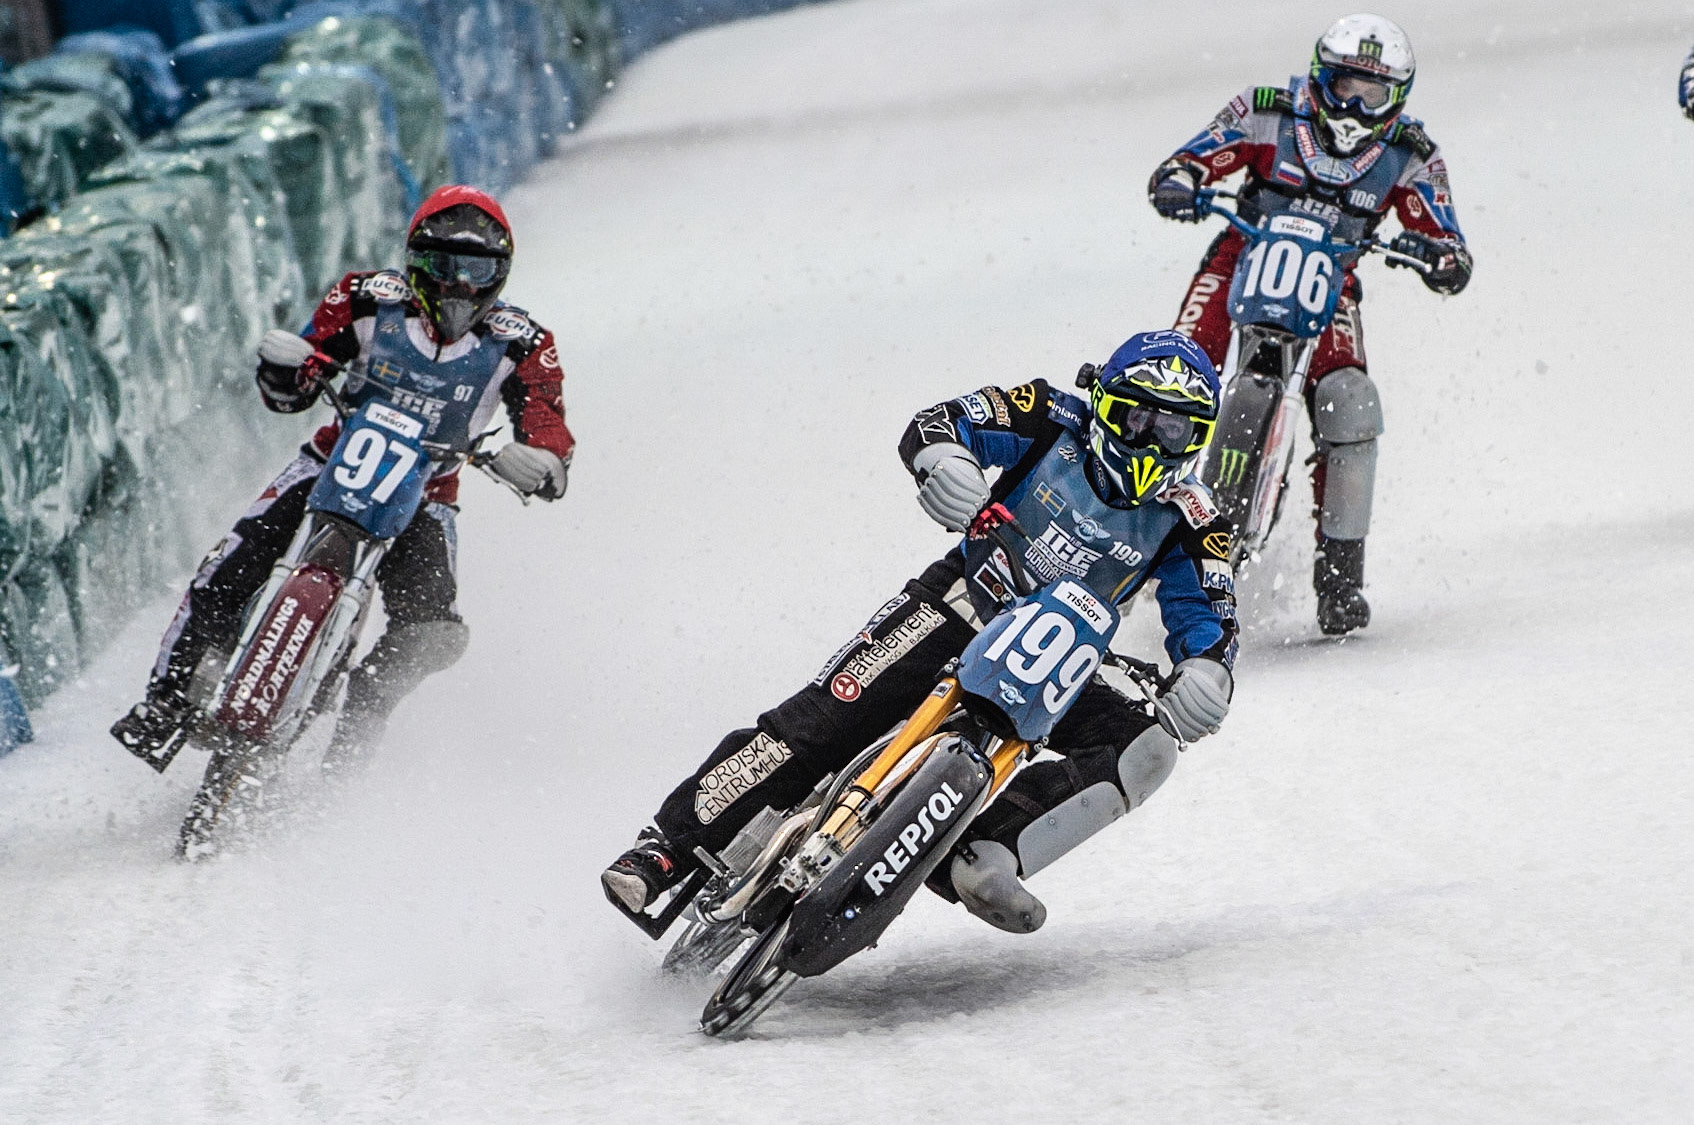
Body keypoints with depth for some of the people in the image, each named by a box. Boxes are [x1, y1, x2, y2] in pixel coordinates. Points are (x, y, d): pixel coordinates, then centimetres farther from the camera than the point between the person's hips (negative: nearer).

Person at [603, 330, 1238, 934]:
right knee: (823, 719, -21)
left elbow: (1207, 615, -4)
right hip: (960, 609, -2)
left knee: (1143, 748, -25)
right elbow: (937, 424, -9)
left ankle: (977, 858, -39)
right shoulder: (1058, 422, -5)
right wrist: (942, 456, -36)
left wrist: (1205, 672, -29)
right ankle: (672, 845, -18)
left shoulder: (1187, 519, -2)